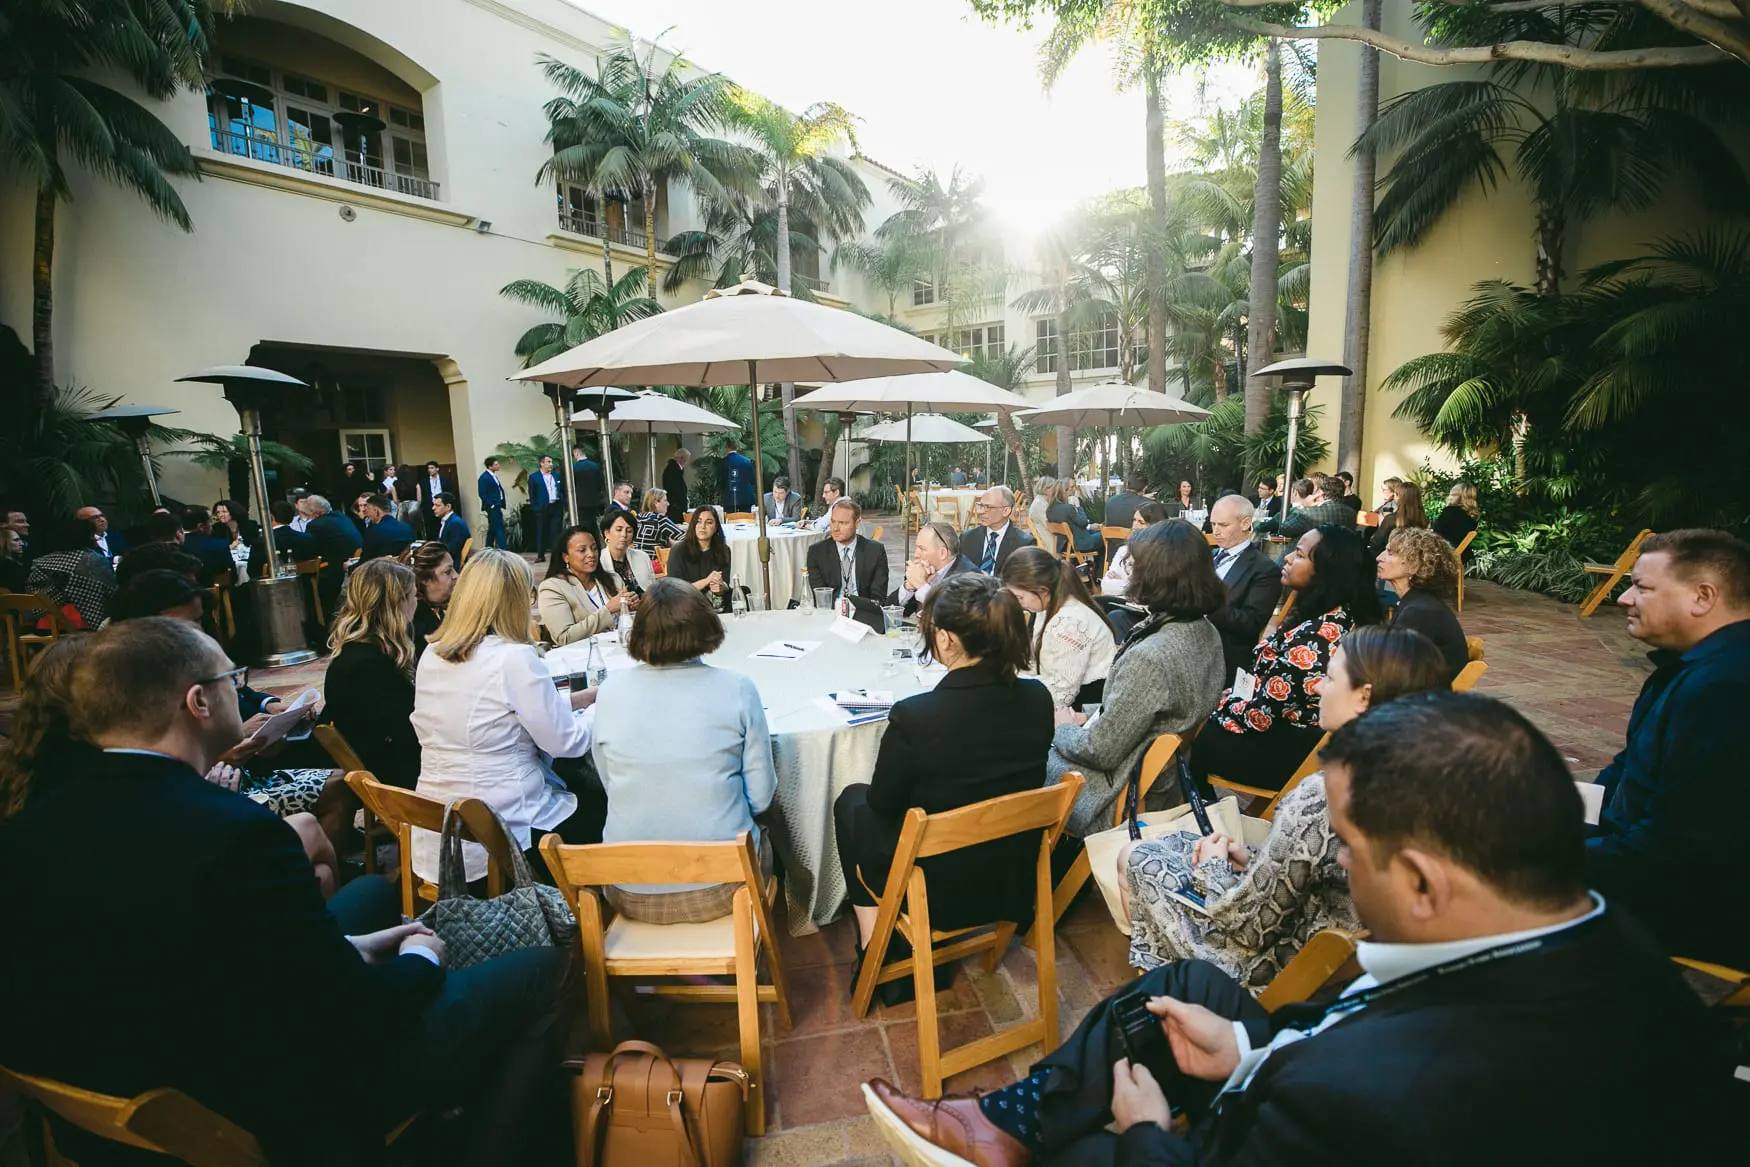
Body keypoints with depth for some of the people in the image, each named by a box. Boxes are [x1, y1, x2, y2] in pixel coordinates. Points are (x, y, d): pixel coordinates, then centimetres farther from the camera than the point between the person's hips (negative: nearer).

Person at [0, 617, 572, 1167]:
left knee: (374, 890, 25)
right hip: (277, 1114, -8)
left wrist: (344, 950, 4)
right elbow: (354, 1015, -24)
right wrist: (420, 959, -3)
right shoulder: (236, 831, -32)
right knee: (541, 971, 3)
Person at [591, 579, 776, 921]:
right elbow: (761, 796, -6)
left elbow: (610, 786, 6)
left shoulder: (609, 692, -6)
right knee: (759, 840, 32)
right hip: (718, 887, -2)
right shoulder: (738, 690, -12)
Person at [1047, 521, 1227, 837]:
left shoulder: (1149, 657, -33)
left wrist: (1062, 729, -4)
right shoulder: (1205, 632, -5)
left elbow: (1100, 750, -23)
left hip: (1119, 801, -8)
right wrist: (1087, 721, 4)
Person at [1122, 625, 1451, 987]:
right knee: (1173, 843, 22)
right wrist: (1251, 858, 2)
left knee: (1134, 858, 12)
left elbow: (1250, 926, -24)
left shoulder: (1322, 796, -34)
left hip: (1275, 967, -7)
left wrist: (1212, 866, -6)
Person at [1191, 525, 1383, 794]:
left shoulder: (1314, 637, -30)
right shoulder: (1343, 615, 0)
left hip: (1293, 751, -8)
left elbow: (1259, 715, -25)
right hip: (1298, 734, 8)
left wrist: (1215, 705, -8)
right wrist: (1226, 695, 4)